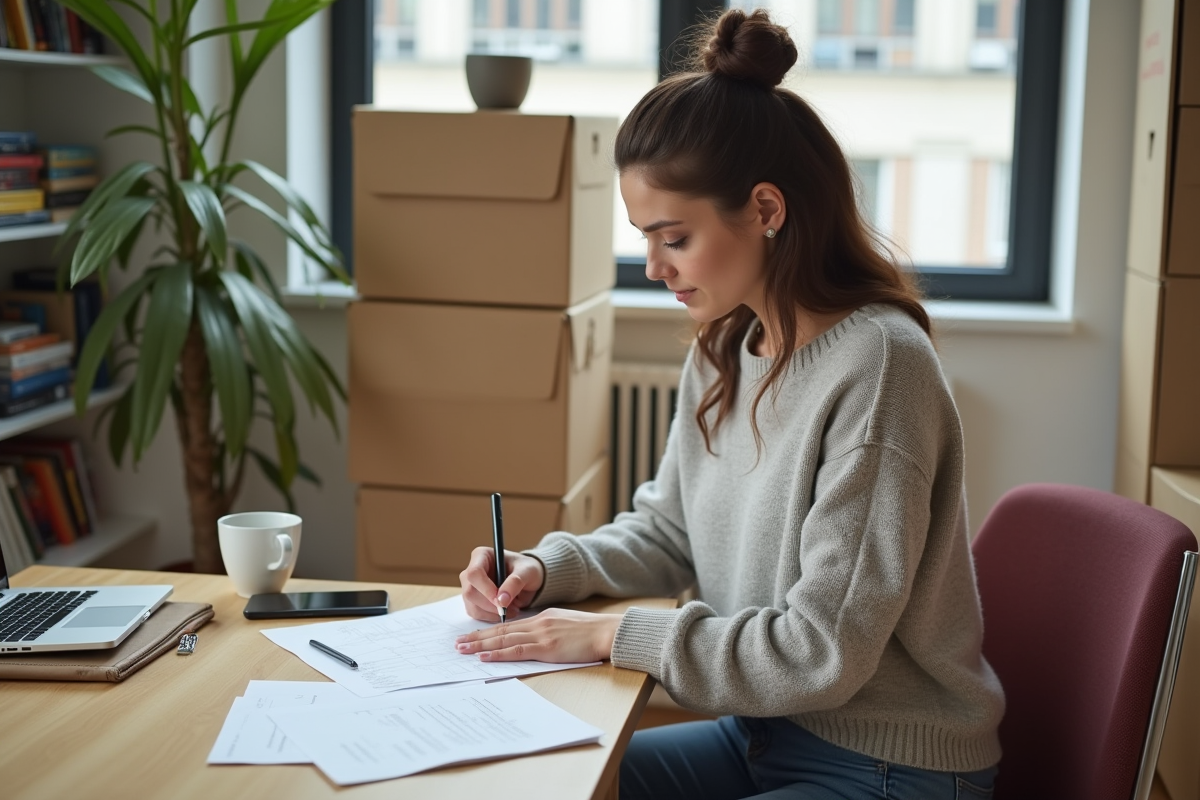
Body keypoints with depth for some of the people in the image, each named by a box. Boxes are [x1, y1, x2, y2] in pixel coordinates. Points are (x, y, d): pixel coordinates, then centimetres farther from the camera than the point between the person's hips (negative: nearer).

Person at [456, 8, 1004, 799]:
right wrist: (548, 568, -3)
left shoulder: (877, 366, -24)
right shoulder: (725, 353, 2)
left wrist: (612, 633, -20)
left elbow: (822, 652, -24)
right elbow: (667, 530, 16)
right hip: (761, 732, 8)